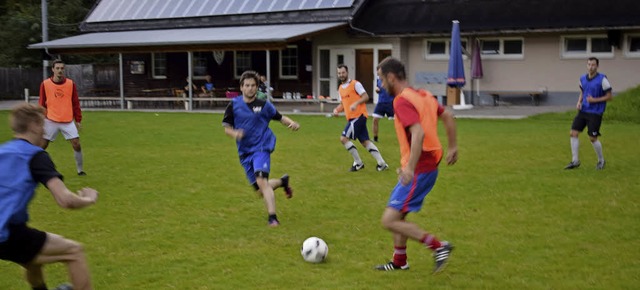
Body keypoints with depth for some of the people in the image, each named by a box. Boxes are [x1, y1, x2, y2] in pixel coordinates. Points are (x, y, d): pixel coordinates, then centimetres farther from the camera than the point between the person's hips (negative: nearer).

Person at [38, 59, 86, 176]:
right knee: (42, 145, 0)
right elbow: (42, 104, 5)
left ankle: (80, 170, 11)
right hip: (50, 121, 0)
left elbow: (76, 103, 5)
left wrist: (78, 120, 5)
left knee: (76, 145, -6)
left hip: (68, 121, 1)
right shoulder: (45, 84, -2)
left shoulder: (71, 84, 0)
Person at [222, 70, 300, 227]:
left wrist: (292, 123, -11)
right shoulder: (233, 105, 1)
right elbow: (226, 128, 4)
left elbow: (280, 117, 10)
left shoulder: (264, 105, 0)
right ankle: (282, 181, 38)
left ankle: (273, 217, -22)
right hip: (245, 152, 3)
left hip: (261, 148, -3)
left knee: (261, 180, -27)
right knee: (261, 191, 7)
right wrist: (234, 133, -19)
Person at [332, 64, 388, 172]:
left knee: (344, 138, -12)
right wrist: (337, 109, 4)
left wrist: (356, 103, -26)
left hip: (358, 116, -9)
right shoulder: (340, 88, 16)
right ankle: (382, 163, 9)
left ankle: (358, 163, -1)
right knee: (365, 141, 8)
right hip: (352, 118, 9)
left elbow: (366, 97, -12)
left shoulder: (355, 84, -8)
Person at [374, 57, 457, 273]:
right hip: (429, 164, 10)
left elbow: (418, 133, -30)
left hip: (418, 171, -10)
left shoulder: (402, 101, -17)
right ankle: (399, 261, 32)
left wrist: (410, 168, -33)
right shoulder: (423, 95, 11)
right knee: (398, 215, 21)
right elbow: (448, 117, 18)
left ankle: (439, 246, -5)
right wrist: (452, 147, 24)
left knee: (390, 220, -8)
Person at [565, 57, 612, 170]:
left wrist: (595, 100, -18)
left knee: (593, 138, -4)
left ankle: (601, 161, 20)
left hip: (595, 113, -6)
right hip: (583, 111, 6)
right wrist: (579, 102, 2)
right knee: (573, 133, -3)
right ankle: (575, 161, 8)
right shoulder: (583, 78, 7)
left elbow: (609, 96, -7)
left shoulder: (602, 79, -11)